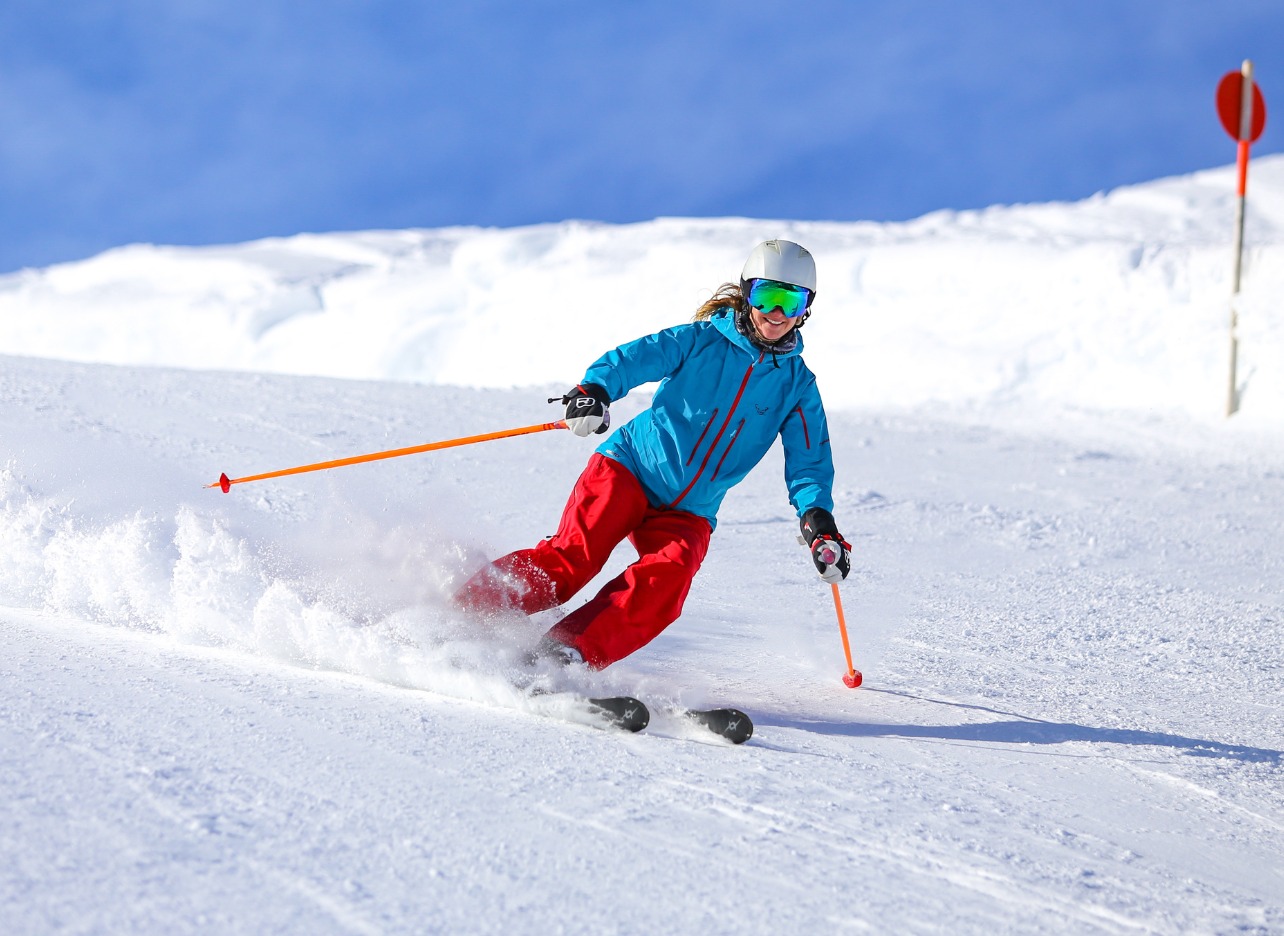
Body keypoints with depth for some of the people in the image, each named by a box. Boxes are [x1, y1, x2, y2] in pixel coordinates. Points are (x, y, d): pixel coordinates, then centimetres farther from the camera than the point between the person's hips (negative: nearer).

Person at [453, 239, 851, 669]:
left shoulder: (798, 385, 7)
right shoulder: (702, 340, 0)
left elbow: (809, 461, 4)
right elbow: (632, 358, -12)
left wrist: (818, 520, -16)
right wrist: (593, 391, -34)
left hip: (689, 513, 2)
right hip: (631, 469, -2)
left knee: (667, 577, -28)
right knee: (572, 557, -22)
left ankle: (566, 654, -34)